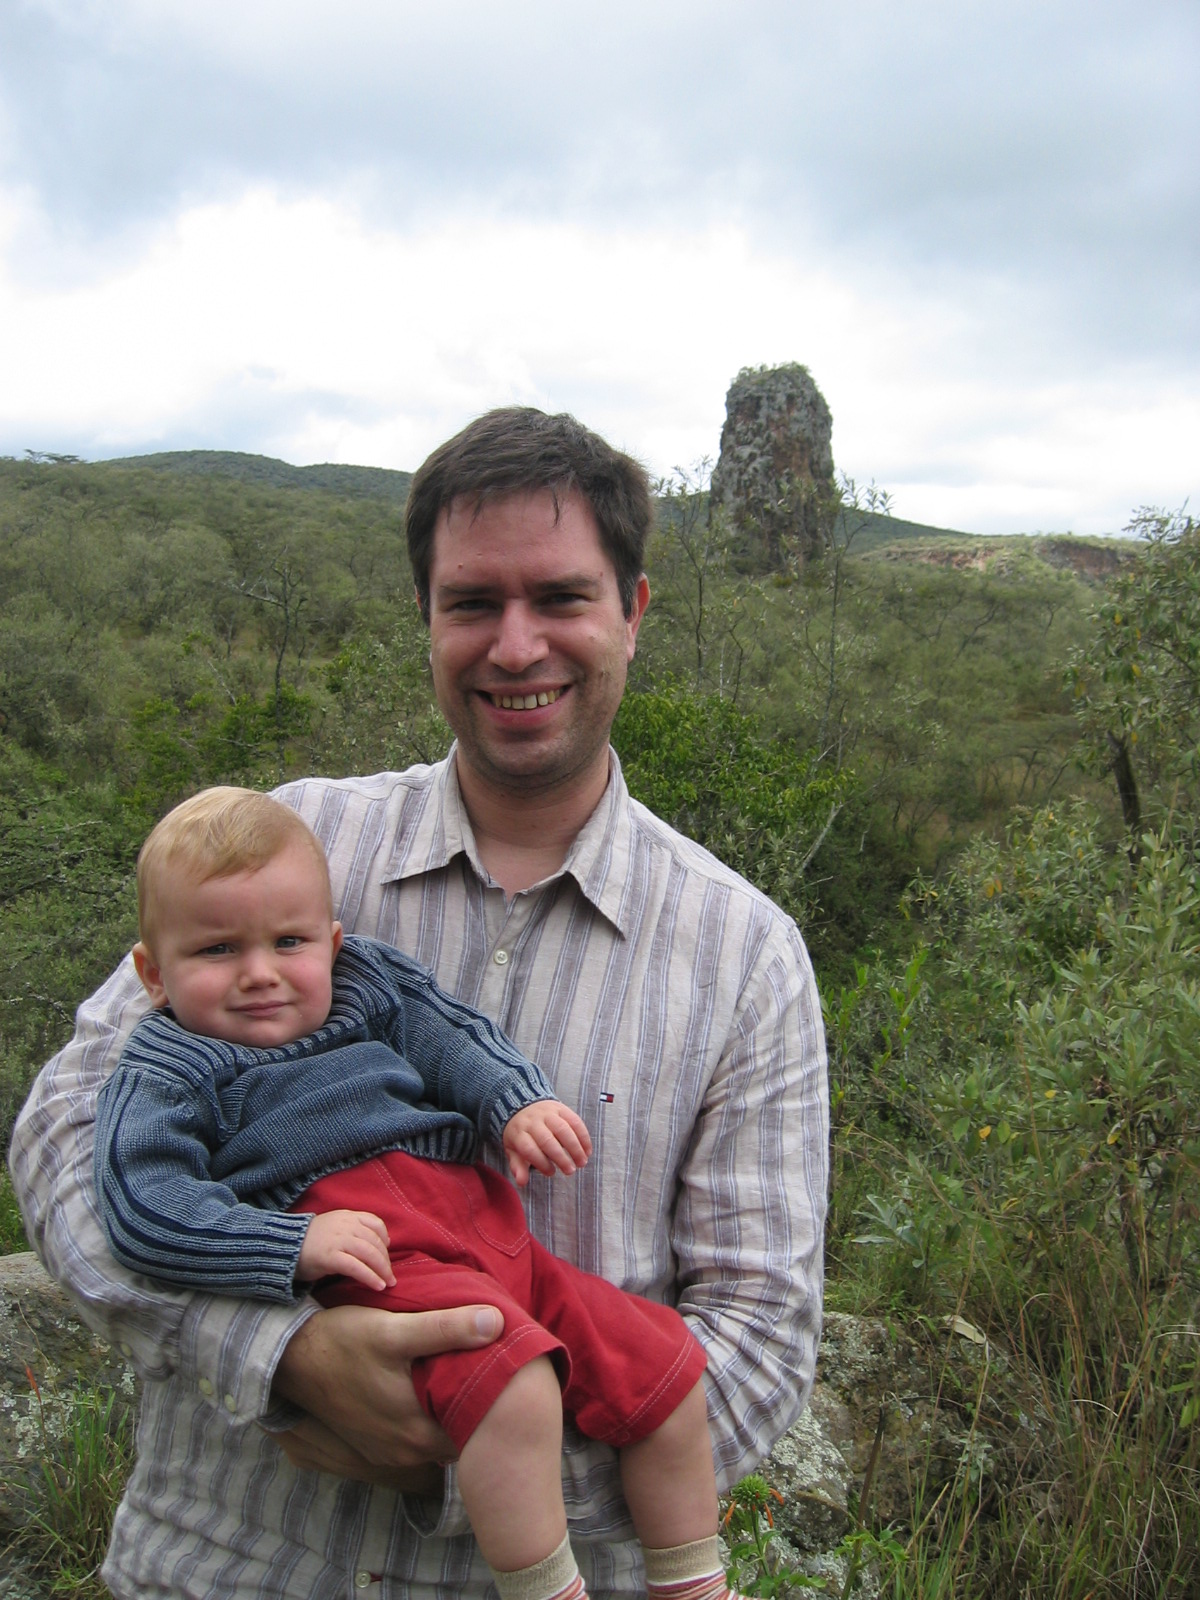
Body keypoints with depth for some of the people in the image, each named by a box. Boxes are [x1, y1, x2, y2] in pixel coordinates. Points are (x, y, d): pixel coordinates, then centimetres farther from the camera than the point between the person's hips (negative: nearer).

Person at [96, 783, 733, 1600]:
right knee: (511, 1382, -34)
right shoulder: (169, 1072, 6)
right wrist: (293, 1245, -19)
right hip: (375, 1257, -7)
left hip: (482, 1222, 7)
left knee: (662, 1360, 4)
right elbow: (143, 1204, -8)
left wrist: (518, 1102, -5)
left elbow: (448, 1037, 16)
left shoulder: (364, 982, 23)